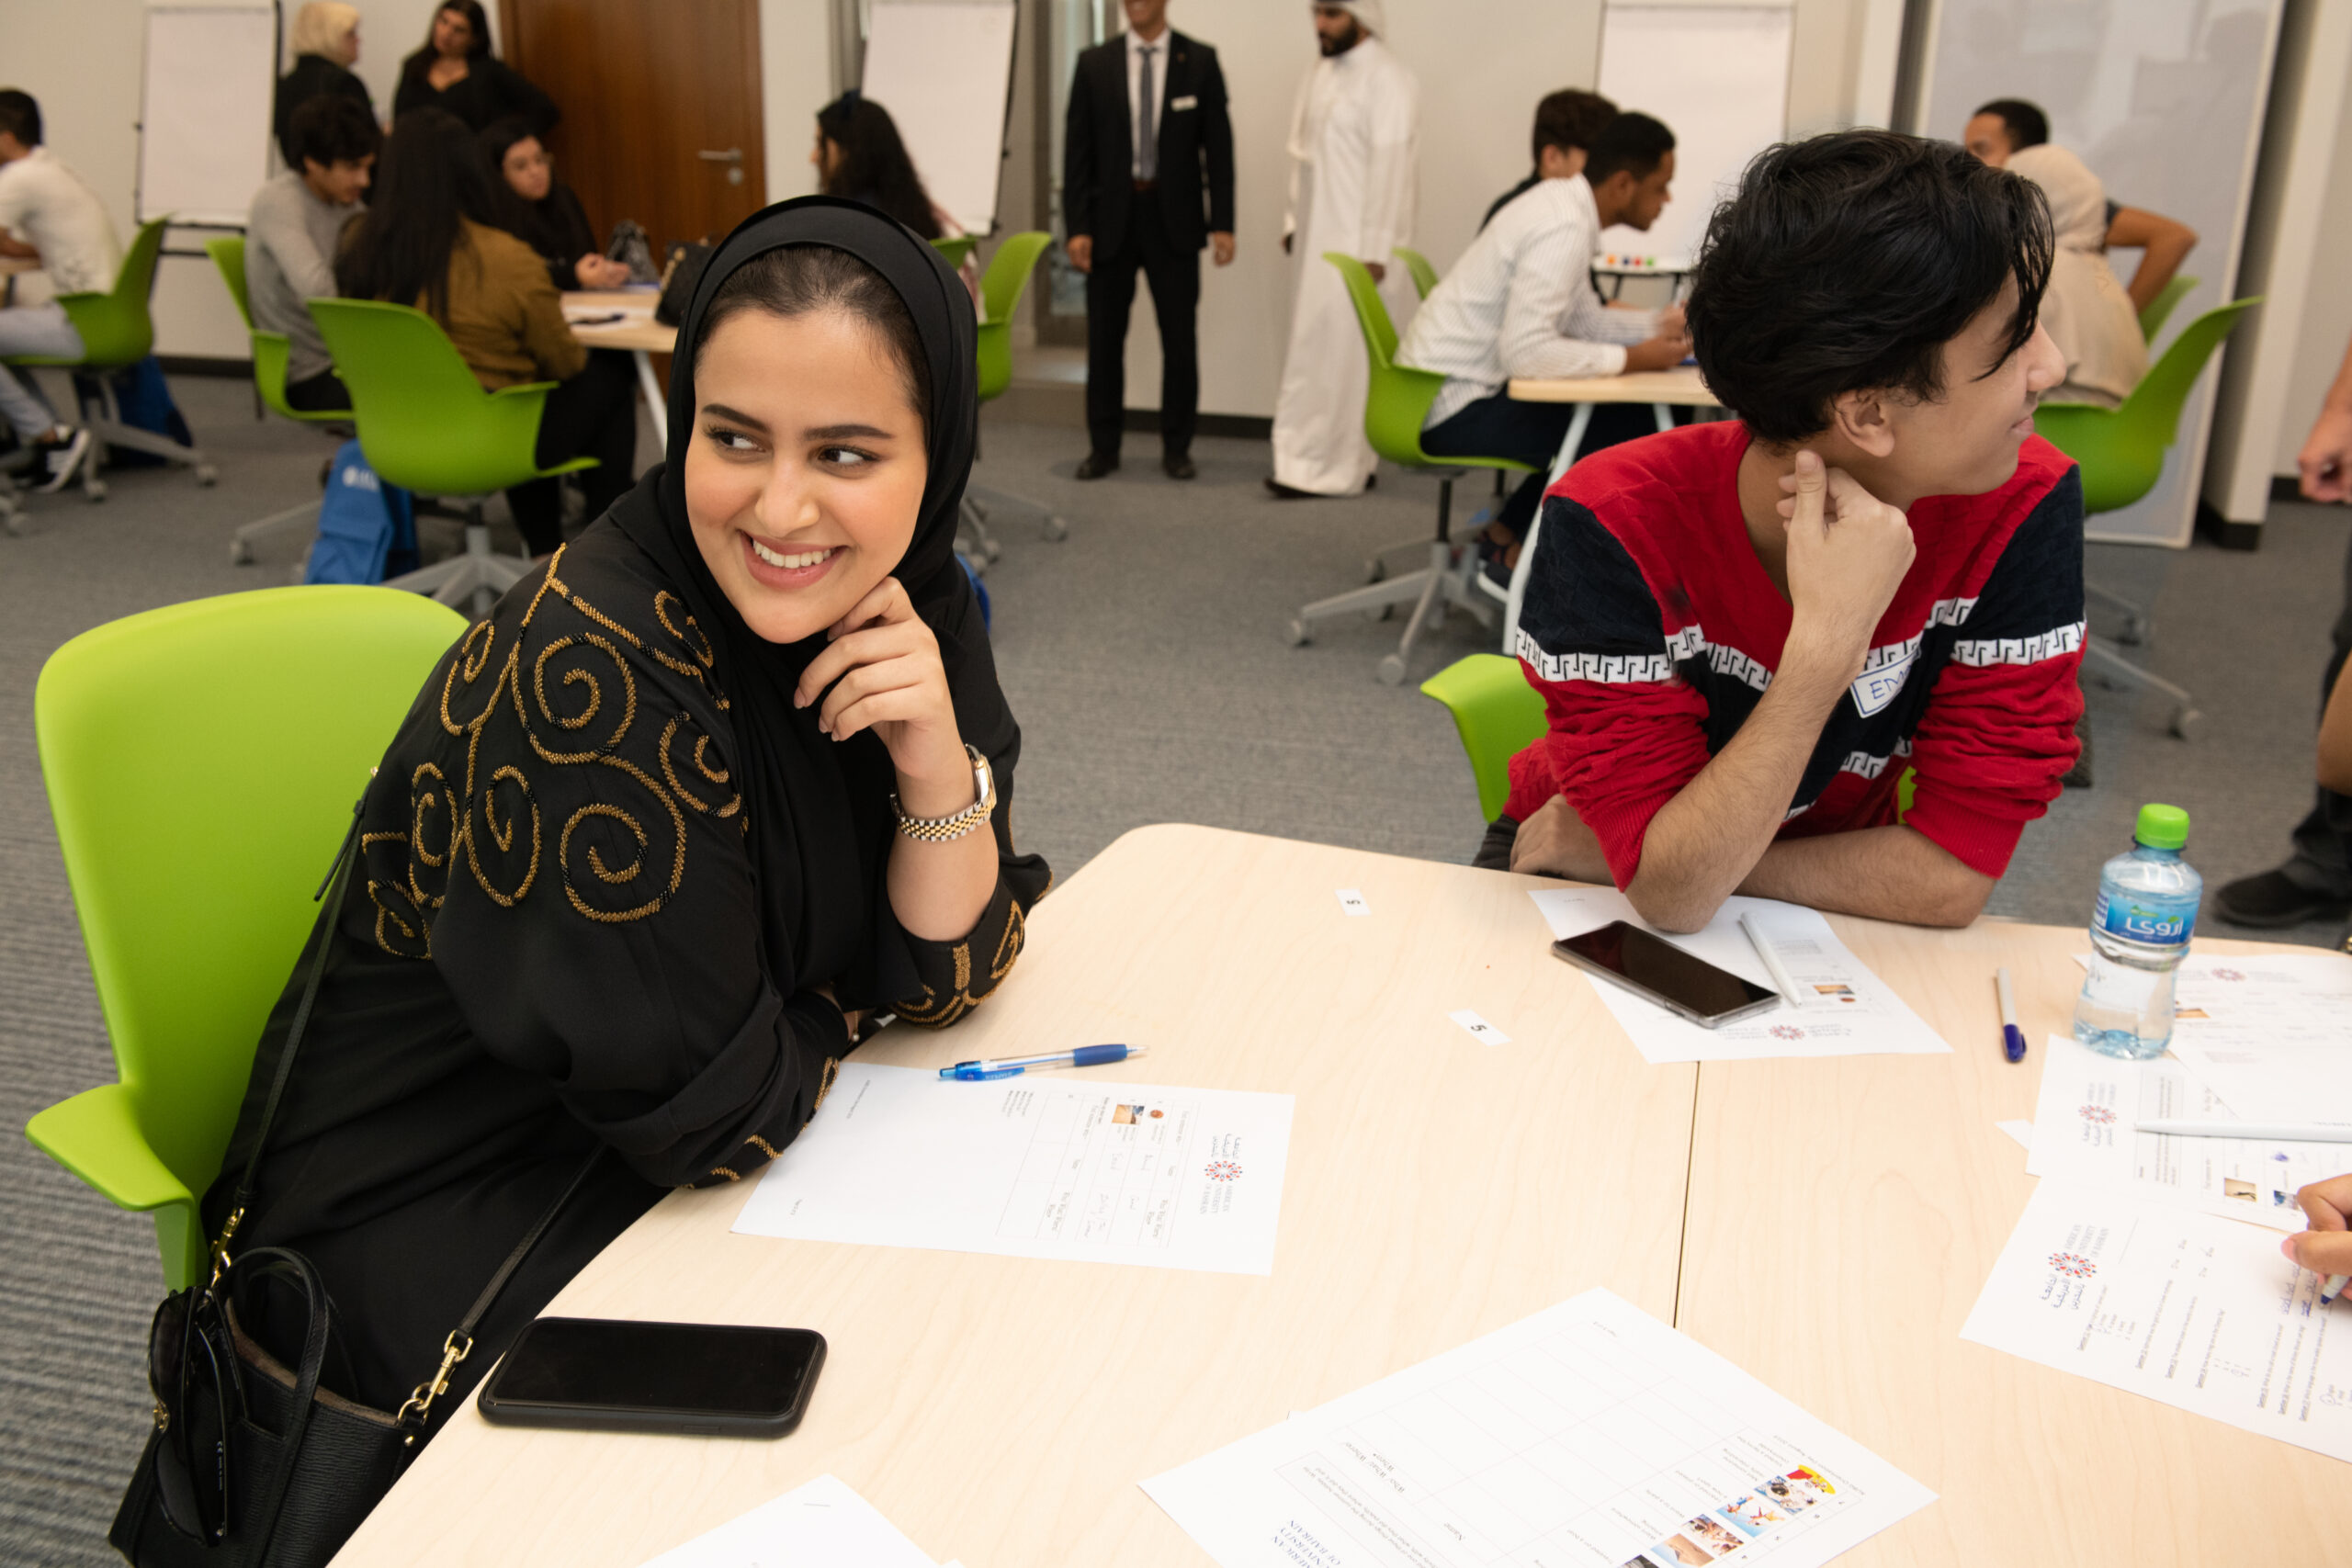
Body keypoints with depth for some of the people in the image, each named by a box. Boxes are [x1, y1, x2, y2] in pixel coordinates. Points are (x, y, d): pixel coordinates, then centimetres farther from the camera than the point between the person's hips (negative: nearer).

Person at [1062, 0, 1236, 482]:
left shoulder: (1200, 61, 2)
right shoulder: (1094, 63, 3)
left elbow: (1218, 146, 1)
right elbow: (1076, 150, 2)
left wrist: (1221, 223, -6)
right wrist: (1077, 227, -6)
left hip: (1174, 220, -1)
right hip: (1111, 219, 1)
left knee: (1179, 337, 3)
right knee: (1105, 337, 5)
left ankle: (1176, 447, 14)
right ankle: (1103, 446, 16)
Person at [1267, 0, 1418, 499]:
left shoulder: (1387, 79, -11)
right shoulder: (1320, 74, 15)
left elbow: (1390, 167, -16)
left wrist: (1374, 250, -19)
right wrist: (1293, 221, 15)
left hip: (1358, 245, -8)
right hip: (1318, 240, 8)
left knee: (1342, 352, -8)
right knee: (1317, 349, 8)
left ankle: (1331, 467, -3)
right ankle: (1349, 460, 15)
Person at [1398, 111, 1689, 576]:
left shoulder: (1563, 204, 10)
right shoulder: (1563, 231, -21)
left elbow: (1585, 320, 18)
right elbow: (1526, 350, -28)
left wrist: (1667, 322, 6)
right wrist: (1630, 359, -19)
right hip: (1454, 407, -10)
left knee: (1630, 415, 16)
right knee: (1625, 433, -13)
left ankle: (1509, 533, 20)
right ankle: (1518, 552, 3)